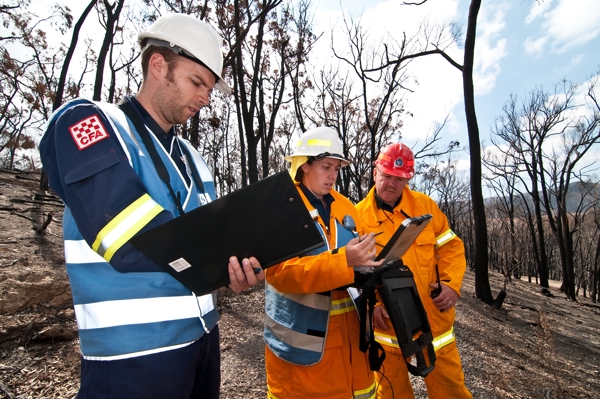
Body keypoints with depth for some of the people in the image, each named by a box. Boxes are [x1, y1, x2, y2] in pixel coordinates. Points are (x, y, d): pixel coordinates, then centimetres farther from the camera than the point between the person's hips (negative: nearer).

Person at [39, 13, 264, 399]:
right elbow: (131, 242, -25)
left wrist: (235, 266, -13)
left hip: (203, 335, 8)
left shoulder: (191, 158, 10)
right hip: (134, 353, -7)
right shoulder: (86, 122, -10)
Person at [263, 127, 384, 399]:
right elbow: (280, 271, -23)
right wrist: (343, 261, -32)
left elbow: (357, 258, 11)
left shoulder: (344, 206, 8)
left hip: (346, 328, 6)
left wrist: (367, 262, -13)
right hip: (302, 334, -5)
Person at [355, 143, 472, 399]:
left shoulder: (425, 205, 0)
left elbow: (451, 246, 5)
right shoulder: (358, 215, -8)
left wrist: (452, 283, -8)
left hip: (433, 316, 2)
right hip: (386, 321, -1)